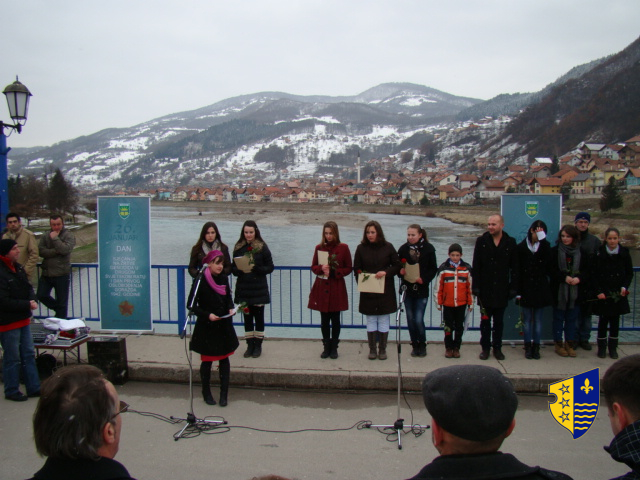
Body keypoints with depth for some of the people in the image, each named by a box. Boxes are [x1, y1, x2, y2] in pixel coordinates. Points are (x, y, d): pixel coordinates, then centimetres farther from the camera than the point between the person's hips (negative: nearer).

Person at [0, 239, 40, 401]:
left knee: (29, 354, 14)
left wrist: (32, 300, -3)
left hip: (23, 320, 9)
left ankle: (34, 388, 23)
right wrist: (27, 304, -19)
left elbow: (28, 287, 17)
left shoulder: (18, 268, 8)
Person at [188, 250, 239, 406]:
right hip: (206, 327, -4)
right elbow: (192, 304, -11)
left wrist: (231, 309, -4)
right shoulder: (201, 281, -14)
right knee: (207, 360, 9)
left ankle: (224, 393, 16)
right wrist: (207, 315, -22)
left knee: (224, 358, 7)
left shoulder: (223, 279, 1)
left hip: (224, 326, 4)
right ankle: (206, 392, 26)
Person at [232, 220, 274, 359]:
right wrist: (239, 270, -14)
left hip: (259, 288, -3)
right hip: (243, 288, 3)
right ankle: (250, 345, 17)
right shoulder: (238, 248, 5)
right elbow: (233, 267, 8)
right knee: (247, 316, 8)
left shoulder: (262, 247, -4)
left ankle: (258, 345, 13)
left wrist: (256, 268, -19)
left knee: (259, 316, 4)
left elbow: (270, 267, -4)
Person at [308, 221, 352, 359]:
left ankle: (334, 348, 15)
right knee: (324, 319, 6)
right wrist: (321, 268, -12)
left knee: (335, 319, 3)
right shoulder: (319, 247, 6)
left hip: (337, 288, -2)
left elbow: (348, 268, 1)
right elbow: (313, 266, 10)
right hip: (321, 288, 2)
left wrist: (333, 272, -12)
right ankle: (326, 347, 17)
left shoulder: (343, 248, -1)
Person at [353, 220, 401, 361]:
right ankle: (372, 349, 16)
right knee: (371, 321, 7)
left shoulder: (388, 247, -1)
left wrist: (386, 272, -16)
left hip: (385, 291, -1)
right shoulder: (361, 248, 2)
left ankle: (382, 349, 16)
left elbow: (397, 266, 1)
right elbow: (357, 269, 4)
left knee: (384, 322, 5)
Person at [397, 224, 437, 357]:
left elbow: (433, 269, 1)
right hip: (407, 289, 3)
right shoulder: (403, 249, 3)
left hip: (421, 290, -3)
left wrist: (424, 279, -14)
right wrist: (400, 271, -13)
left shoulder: (428, 249, -3)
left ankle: (422, 345, 14)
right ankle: (415, 345, 23)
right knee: (410, 319, 8)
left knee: (419, 320, -6)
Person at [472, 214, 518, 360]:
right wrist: (476, 286, -7)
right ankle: (485, 348, 16)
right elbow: (476, 266, -1)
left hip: (501, 289, 0)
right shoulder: (481, 241, 0)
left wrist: (513, 287, -2)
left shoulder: (510, 242, 1)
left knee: (499, 321, 9)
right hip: (485, 289, 0)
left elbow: (514, 267, 4)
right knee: (485, 320, 6)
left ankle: (497, 347, 20)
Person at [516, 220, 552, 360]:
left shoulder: (545, 246, 4)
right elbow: (517, 270, -2)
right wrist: (518, 291, -6)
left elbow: (547, 260, -18)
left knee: (538, 320, 6)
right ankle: (528, 347, 12)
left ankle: (536, 347, 13)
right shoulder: (521, 247, 0)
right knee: (527, 319, 4)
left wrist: (542, 240, -21)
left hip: (540, 288, 1)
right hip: (526, 289, -1)